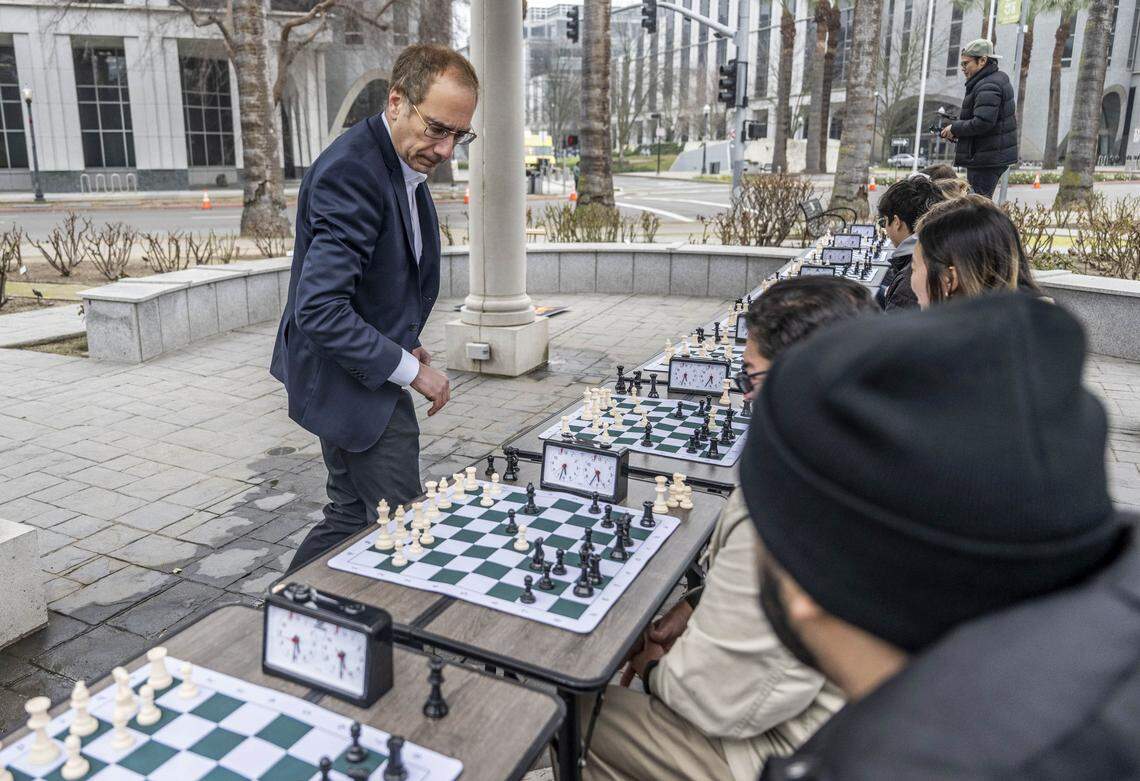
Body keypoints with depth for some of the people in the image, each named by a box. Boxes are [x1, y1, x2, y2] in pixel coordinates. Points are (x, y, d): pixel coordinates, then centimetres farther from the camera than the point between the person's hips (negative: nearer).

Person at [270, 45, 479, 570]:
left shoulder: (404, 161, 8)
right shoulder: (353, 172, -25)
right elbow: (319, 311, -29)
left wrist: (405, 344, 4)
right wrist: (409, 369, -22)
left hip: (364, 368, 10)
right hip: (354, 382, -10)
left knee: (353, 516, 18)